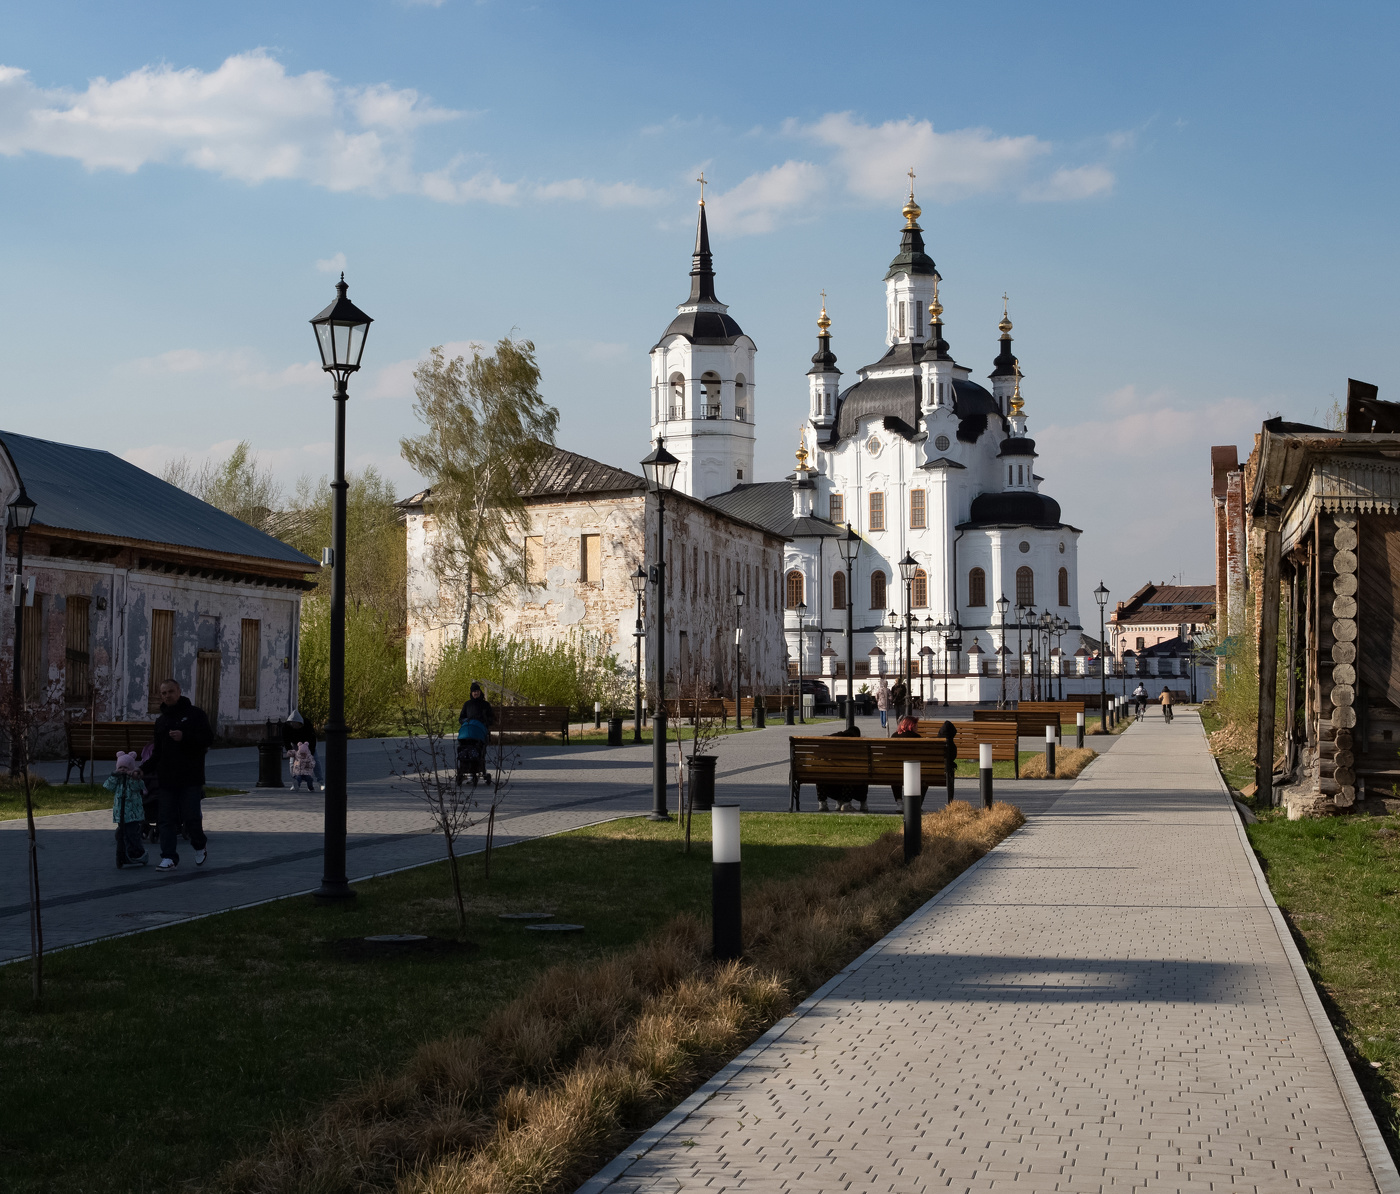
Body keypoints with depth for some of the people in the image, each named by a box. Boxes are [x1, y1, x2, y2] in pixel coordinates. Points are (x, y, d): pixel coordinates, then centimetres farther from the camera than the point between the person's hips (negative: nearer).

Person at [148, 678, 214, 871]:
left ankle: (200, 845, 20)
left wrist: (184, 737, -19)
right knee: (167, 819, 0)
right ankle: (169, 858, 2)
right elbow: (158, 752, 19)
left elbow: (208, 738, -6)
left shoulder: (194, 713, 1)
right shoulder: (161, 720, 16)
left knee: (190, 816, -7)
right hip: (167, 779, 5)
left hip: (191, 777, -5)